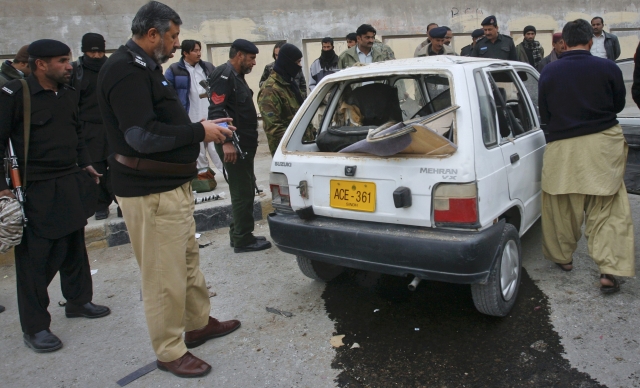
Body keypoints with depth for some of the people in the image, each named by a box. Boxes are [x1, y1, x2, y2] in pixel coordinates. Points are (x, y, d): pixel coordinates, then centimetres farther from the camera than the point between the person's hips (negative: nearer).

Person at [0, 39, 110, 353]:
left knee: (74, 246, 16)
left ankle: (78, 300, 35)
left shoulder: (66, 92, 9)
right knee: (36, 257, 2)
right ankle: (34, 327, 15)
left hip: (73, 183, 7)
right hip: (38, 190, -6)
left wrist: (85, 164, 14)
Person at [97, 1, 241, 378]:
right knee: (164, 276, 0)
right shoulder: (125, 70, -16)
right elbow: (142, 135, -24)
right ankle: (170, 351, 17)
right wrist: (200, 132, -17)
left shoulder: (145, 67, 18)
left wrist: (202, 126, 8)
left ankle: (199, 322, 38)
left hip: (173, 185, 11)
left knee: (189, 261, 21)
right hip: (151, 192, -11)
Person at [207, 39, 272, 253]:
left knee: (243, 190, 15)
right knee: (243, 191, -5)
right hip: (234, 145, -11)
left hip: (243, 144, 11)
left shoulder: (236, 76, 20)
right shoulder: (224, 75, -13)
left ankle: (239, 234, 25)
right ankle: (243, 240, 4)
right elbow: (217, 111, -23)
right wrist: (226, 142, -30)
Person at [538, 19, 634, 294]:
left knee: (562, 208, 14)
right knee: (606, 211, 5)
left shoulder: (548, 72, -2)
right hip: (602, 145, 0)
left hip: (562, 148, 1)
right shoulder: (608, 69, -3)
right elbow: (618, 105, 13)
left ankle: (562, 257, 29)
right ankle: (609, 270, 0)